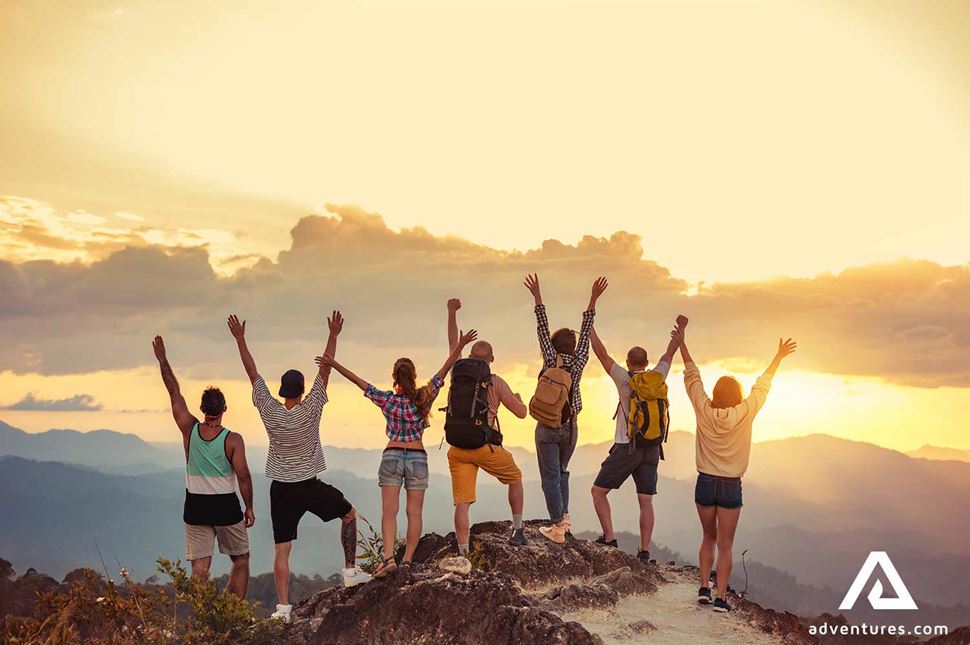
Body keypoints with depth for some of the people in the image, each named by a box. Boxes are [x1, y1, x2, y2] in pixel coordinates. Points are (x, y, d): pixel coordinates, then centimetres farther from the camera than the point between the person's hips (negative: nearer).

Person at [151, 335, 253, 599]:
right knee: (241, 561, 14)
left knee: (200, 566, 3)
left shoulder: (190, 430, -5)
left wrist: (162, 361, 11)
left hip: (196, 507, 2)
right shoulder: (233, 439, -12)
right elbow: (243, 477, -10)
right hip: (226, 507, -2)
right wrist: (249, 507, 2)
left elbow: (174, 393, 3)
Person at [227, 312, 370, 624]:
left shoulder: (270, 412, -7)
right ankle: (351, 570, 18)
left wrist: (240, 339, 2)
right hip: (311, 487, -2)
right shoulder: (311, 410, -11)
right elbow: (325, 370, -10)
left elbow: (253, 373, -2)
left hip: (281, 490, 2)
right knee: (349, 514, 22)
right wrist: (333, 335, -9)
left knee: (282, 549, 2)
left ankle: (283, 607, -4)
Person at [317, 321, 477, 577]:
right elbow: (444, 371, -8)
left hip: (392, 456, 0)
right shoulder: (424, 397, -5)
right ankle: (407, 560, -1)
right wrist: (460, 346, -11)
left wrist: (334, 365, 5)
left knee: (389, 511, -4)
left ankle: (388, 557, -21)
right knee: (414, 512, 4)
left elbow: (358, 381, 0)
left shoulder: (387, 399, -3)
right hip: (418, 458, 0)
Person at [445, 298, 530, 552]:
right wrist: (519, 399, 25)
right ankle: (518, 531, 24)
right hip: (486, 446, -2)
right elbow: (521, 412, 3)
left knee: (462, 501, -2)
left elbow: (453, 343, 23)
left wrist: (452, 314, 29)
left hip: (458, 447, 2)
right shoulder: (497, 383, 0)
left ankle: (463, 553, -10)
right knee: (515, 479, 24)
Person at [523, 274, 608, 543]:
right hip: (570, 426, 4)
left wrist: (537, 296, -8)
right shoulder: (578, 362, -2)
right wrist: (594, 298, 5)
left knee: (551, 477, -1)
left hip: (547, 427, -4)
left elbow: (543, 329, -9)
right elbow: (586, 332, 2)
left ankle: (558, 528, -2)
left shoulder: (551, 360, -9)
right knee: (561, 472, 22)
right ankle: (564, 517, 16)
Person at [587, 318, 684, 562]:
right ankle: (644, 550, 0)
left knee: (598, 491, 6)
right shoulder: (657, 378, 5)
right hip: (652, 449, 4)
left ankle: (609, 538, -3)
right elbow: (669, 355, 22)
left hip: (626, 448, -4)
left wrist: (589, 327, 6)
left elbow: (602, 354, -2)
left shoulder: (625, 379, -6)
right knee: (646, 501, 5)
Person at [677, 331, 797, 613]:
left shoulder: (704, 411, -6)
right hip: (731, 487, -2)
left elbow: (692, 376, 4)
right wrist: (779, 357, 15)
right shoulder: (744, 414, -9)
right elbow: (762, 386, 3)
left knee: (708, 538, 19)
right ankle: (721, 597, -3)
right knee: (725, 545, 2)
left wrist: (682, 345, 14)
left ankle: (704, 587, 12)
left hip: (705, 483, 2)